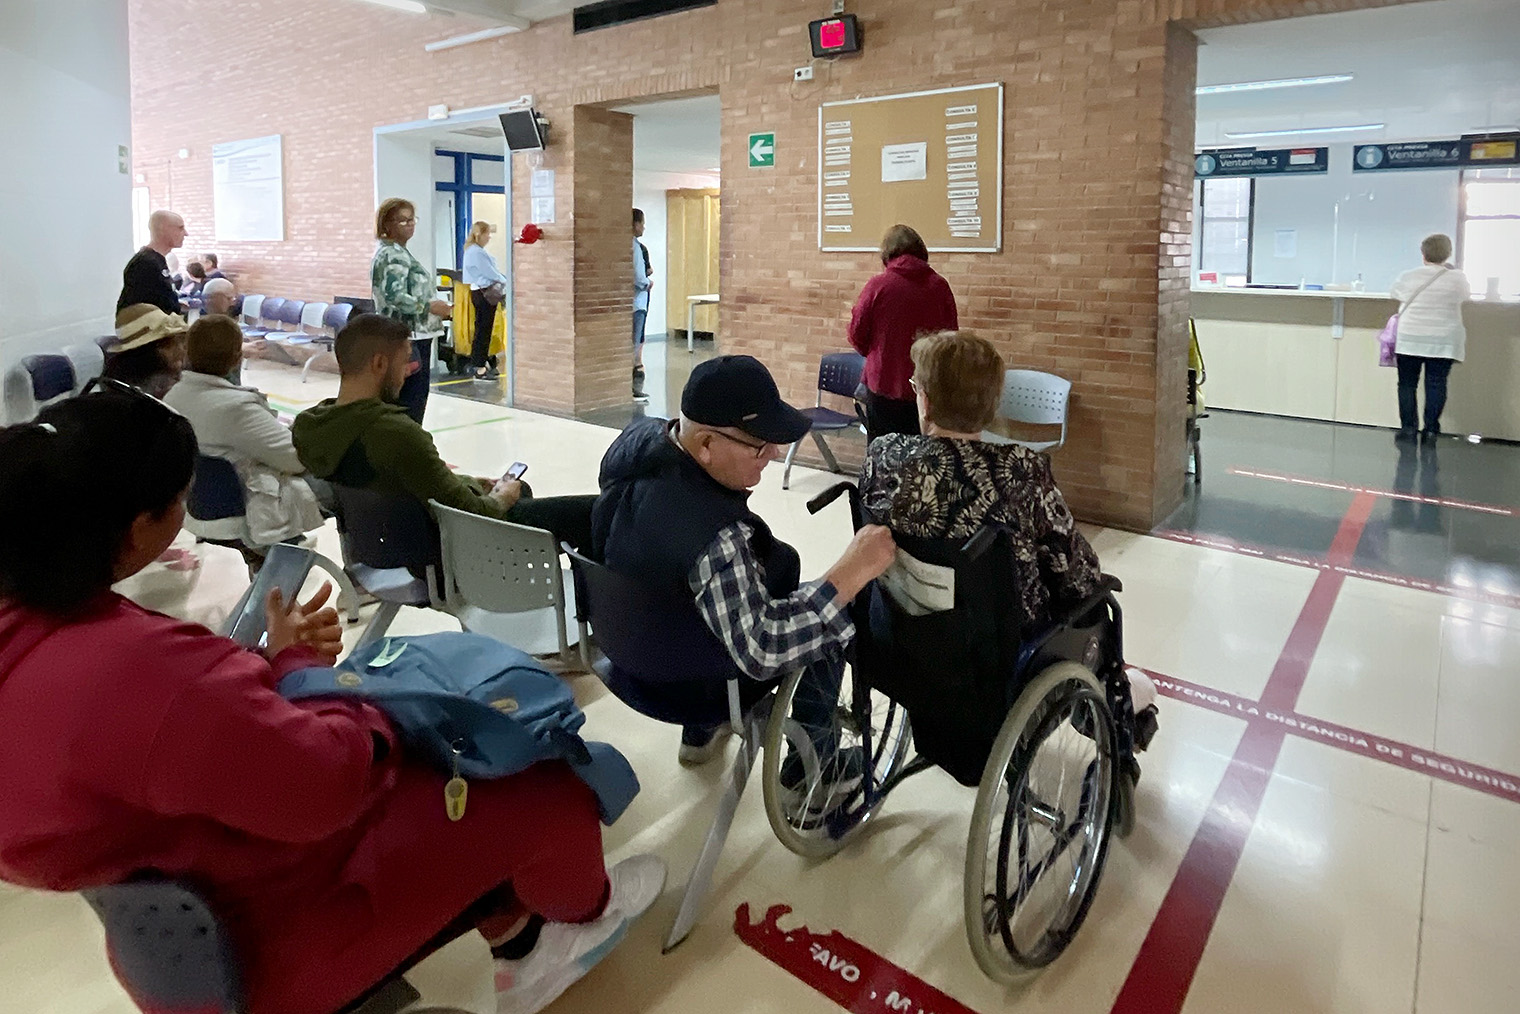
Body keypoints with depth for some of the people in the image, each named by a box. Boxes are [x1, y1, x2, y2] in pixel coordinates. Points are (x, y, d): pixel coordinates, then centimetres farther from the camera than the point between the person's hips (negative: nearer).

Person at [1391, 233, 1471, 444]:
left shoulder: (1408, 277, -3)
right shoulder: (1457, 278, -2)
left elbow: (1395, 294, 14)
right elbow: (1466, 296, 17)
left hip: (1410, 340, 0)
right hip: (1443, 342, 0)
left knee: (1407, 383, 6)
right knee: (1436, 385, 3)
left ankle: (1408, 428, 3)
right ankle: (1430, 430, 1)